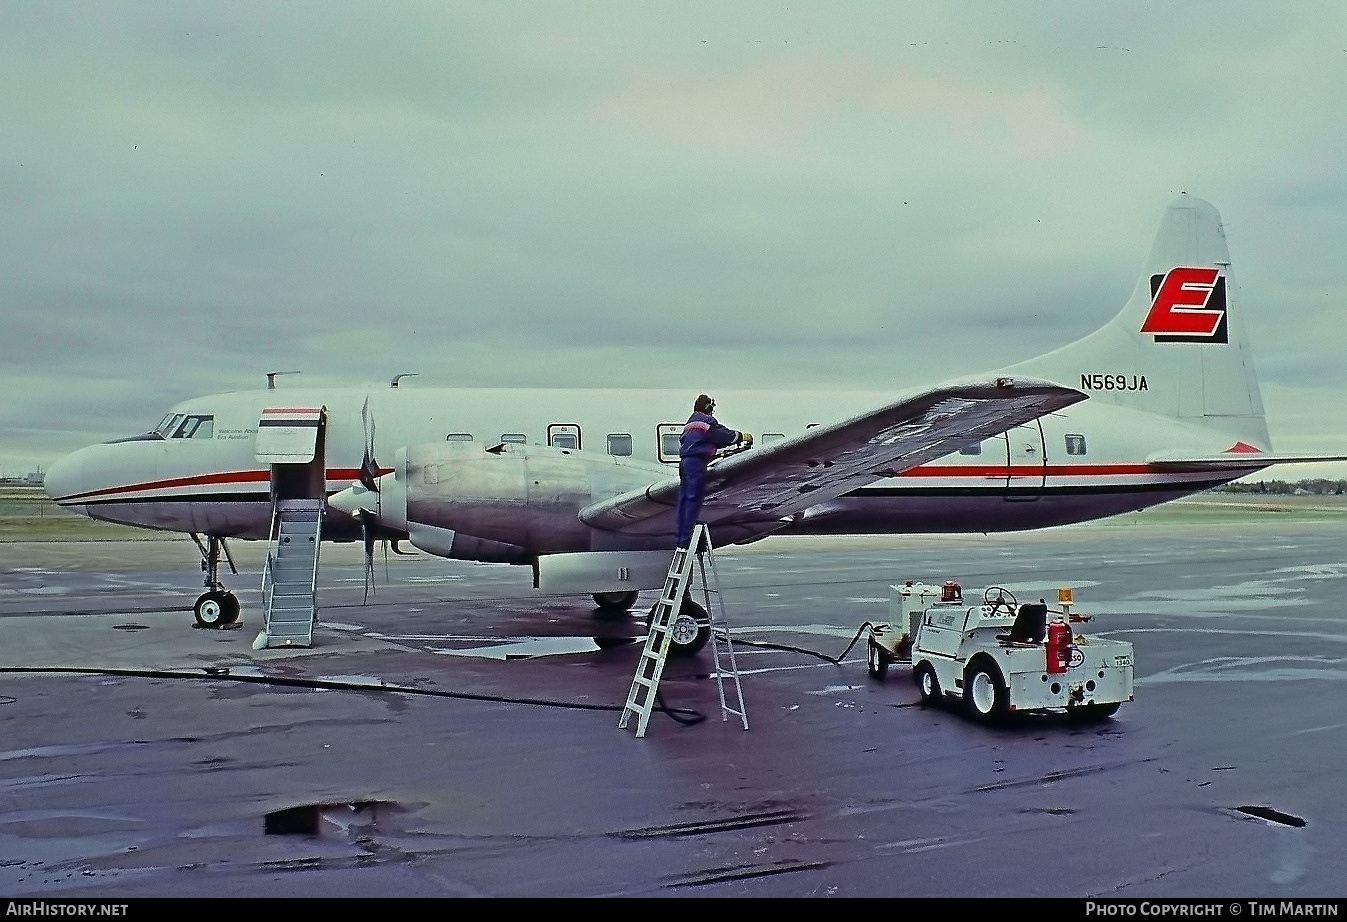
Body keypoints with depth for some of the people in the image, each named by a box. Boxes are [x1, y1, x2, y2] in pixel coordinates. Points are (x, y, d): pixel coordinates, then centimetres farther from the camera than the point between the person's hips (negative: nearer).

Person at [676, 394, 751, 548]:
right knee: (694, 498, -9)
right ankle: (686, 537, -12)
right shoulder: (707, 421, -4)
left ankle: (681, 535, 11)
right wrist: (742, 436, 12)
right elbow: (724, 434, -3)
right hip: (697, 462, -9)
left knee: (684, 498, 9)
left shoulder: (690, 422, 22)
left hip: (684, 461, 9)